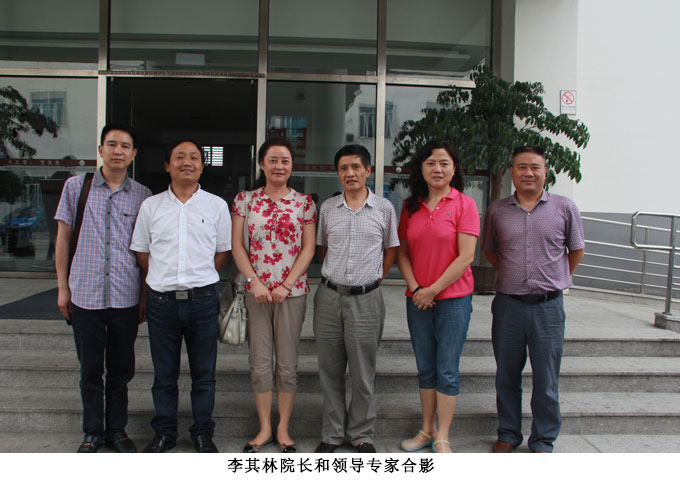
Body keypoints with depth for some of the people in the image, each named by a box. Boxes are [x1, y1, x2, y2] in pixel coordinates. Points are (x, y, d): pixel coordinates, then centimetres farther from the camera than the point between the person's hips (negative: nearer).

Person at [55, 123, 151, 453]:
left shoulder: (142, 196, 4)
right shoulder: (76, 186, 4)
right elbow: (63, 239, 6)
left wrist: (147, 295, 6)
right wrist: (63, 287, 3)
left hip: (126, 298, 1)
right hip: (85, 294, 0)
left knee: (121, 369, 10)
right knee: (90, 369, 9)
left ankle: (116, 429, 27)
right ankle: (92, 432, 26)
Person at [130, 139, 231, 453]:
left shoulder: (217, 205, 5)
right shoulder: (151, 206, 7)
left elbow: (223, 251, 9)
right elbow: (141, 251, 12)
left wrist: (200, 278, 2)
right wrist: (164, 279, 5)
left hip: (202, 300, -1)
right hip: (161, 301, 1)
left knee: (204, 373, 8)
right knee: (164, 374, 11)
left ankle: (203, 433, 23)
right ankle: (164, 433, 27)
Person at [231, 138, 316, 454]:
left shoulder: (303, 202, 3)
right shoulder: (246, 200, 5)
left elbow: (308, 248, -1)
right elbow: (237, 245, 2)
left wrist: (286, 285, -10)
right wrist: (255, 281, -10)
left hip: (292, 291, -1)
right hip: (256, 290, 1)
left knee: (287, 362, 6)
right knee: (260, 362, 6)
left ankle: (283, 428, 21)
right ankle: (264, 428, 21)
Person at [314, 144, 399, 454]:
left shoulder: (384, 209, 0)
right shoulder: (327, 208, 6)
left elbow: (391, 249, 11)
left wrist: (374, 278, 5)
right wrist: (334, 275, 10)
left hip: (366, 299, -2)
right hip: (329, 297, 2)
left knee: (363, 372, 5)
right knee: (330, 370, 10)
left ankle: (362, 434, 22)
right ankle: (332, 433, 25)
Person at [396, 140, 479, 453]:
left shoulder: (464, 204, -6)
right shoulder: (411, 206, 7)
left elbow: (466, 257, -12)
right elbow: (402, 253, 8)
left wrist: (433, 290, -13)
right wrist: (415, 288, -6)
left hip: (453, 298, -4)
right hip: (418, 299, 4)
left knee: (447, 371, 3)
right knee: (425, 368, 13)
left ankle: (442, 437, 16)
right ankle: (426, 430, 27)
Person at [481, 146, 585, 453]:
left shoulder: (564, 208, 0)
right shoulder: (497, 210, 4)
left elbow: (576, 251, 13)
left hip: (548, 305, -1)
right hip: (508, 304, 2)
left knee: (546, 379, 7)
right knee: (506, 376, 12)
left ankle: (543, 441, 23)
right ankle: (508, 434, 29)